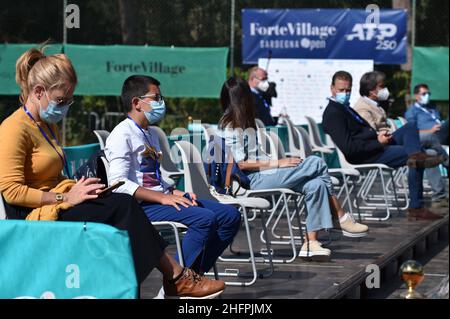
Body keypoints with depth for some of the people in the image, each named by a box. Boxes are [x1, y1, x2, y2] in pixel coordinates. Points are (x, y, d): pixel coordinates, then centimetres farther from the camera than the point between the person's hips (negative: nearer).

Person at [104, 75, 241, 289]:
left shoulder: (151, 134, 21)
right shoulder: (122, 135, -8)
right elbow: (119, 183, -19)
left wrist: (175, 193, 4)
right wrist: (162, 198, -22)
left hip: (161, 198, 10)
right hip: (141, 206, -10)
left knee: (230, 215, 0)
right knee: (204, 218, -29)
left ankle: (195, 274, -1)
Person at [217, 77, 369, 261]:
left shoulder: (242, 122, 21)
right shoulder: (230, 127, -9)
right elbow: (241, 163, -16)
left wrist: (279, 162, 4)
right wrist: (277, 164, -16)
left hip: (259, 173, 10)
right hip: (251, 180, -10)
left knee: (315, 185, -13)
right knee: (316, 163, -14)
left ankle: (310, 242, -18)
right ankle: (340, 218, -5)